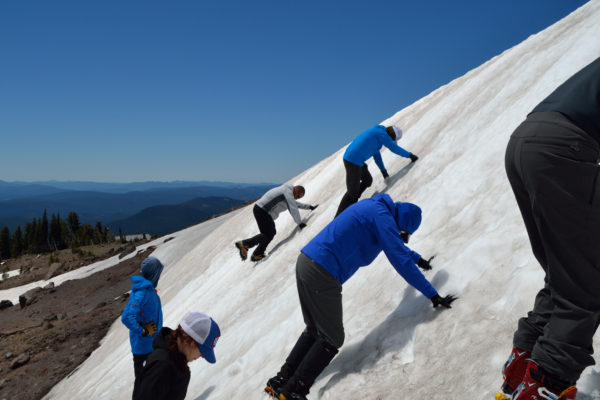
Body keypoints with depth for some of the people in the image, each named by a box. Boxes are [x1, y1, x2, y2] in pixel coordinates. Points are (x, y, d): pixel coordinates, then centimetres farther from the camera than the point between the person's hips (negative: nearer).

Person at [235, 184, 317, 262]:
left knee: (272, 233, 12)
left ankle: (257, 255, 15)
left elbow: (295, 204, 33)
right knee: (268, 235, -9)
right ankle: (244, 244, -10)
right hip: (261, 211, -11)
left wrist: (309, 207, 34)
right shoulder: (288, 192, -14)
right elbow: (293, 209, -18)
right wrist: (300, 223, -11)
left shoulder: (287, 190, 19)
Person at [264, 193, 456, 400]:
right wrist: (433, 294, -5)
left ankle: (281, 381, 26)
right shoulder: (383, 217, -10)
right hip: (322, 273, -10)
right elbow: (401, 260, -12)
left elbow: (395, 243, 37)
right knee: (332, 340, 4)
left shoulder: (374, 206, 19)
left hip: (305, 261, 10)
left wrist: (417, 258, 49)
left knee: (314, 330, 22)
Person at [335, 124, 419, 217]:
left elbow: (376, 154, 24)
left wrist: (383, 171, 26)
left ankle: (350, 205, 27)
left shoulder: (376, 132, 18)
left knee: (368, 180, 22)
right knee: (353, 192, -4)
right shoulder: (382, 134, -11)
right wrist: (410, 155, 4)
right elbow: (395, 148, -8)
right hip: (353, 161, -10)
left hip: (351, 158, 10)